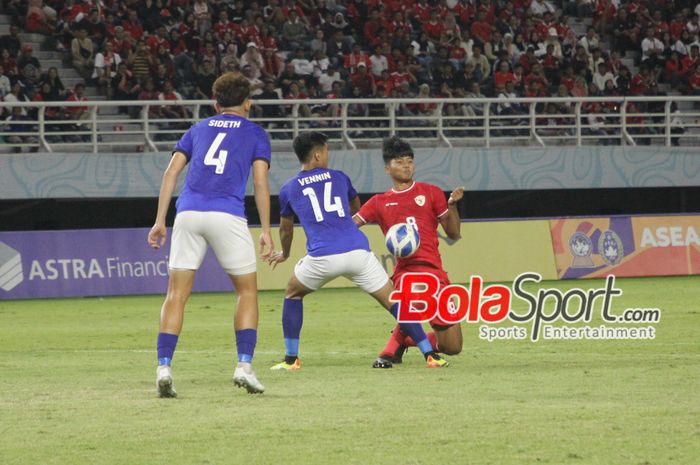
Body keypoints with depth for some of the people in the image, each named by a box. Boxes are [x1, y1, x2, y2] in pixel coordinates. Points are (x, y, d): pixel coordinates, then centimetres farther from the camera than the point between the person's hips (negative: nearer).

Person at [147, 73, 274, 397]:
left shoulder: (198, 129, 23)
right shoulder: (255, 134, 15)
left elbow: (171, 171, 12)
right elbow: (260, 183, 4)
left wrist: (160, 221, 11)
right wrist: (266, 231, 5)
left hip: (188, 213, 2)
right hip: (227, 217, -2)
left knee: (176, 294, 4)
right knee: (247, 290, 12)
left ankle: (163, 368, -9)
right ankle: (244, 366, 0)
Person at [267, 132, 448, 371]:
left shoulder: (288, 189, 14)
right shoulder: (339, 178, 18)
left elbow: (285, 229, 30)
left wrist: (284, 254, 51)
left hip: (322, 257, -1)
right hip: (357, 251, 1)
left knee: (292, 294, 26)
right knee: (393, 302, 8)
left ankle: (291, 359, 20)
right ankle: (430, 355, 1)